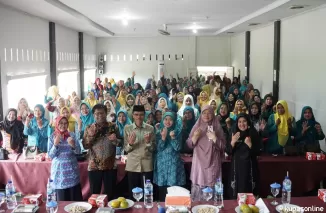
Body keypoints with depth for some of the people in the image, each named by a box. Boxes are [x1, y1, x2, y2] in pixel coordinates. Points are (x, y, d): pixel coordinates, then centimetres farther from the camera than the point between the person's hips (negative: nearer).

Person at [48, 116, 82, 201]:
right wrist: (55, 144, -20)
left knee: (76, 196, 2)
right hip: (59, 170, -1)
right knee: (62, 198, 0)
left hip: (72, 169, 1)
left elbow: (78, 151, 0)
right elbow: (50, 155, -5)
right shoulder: (52, 137, 0)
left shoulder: (72, 135, 3)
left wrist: (73, 145, -21)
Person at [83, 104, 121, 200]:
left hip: (110, 166, 0)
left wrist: (115, 140, -16)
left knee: (110, 193, 9)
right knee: (94, 193, 8)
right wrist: (91, 135, -19)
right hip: (94, 166, 0)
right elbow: (85, 146, -4)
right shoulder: (89, 128, 2)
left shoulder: (113, 126, 2)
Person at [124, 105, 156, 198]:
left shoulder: (150, 128, 2)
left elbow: (153, 149, 3)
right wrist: (130, 143, -19)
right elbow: (126, 149, 1)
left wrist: (148, 142, -16)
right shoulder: (127, 128, 2)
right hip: (132, 165, 0)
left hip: (147, 165, 0)